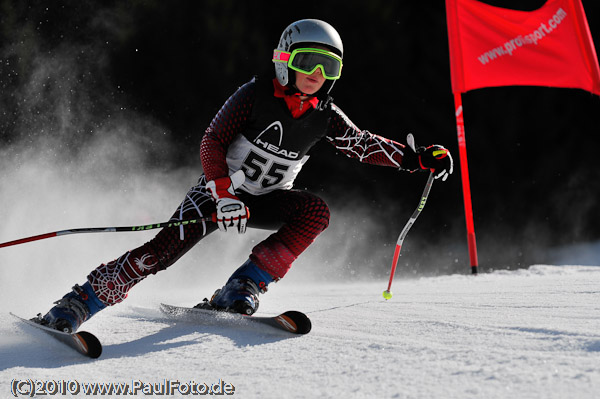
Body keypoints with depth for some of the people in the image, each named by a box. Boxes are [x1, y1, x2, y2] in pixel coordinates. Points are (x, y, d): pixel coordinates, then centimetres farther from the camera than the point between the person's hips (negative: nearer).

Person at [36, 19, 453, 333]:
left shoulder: (325, 116, -2)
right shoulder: (256, 95, -15)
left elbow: (365, 144, 3)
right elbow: (212, 143, -16)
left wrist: (417, 157, -10)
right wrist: (224, 193, -29)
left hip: (268, 200, 4)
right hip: (221, 188, -4)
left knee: (316, 211, -25)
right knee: (166, 247, -23)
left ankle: (239, 291, -24)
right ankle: (76, 304, -15)